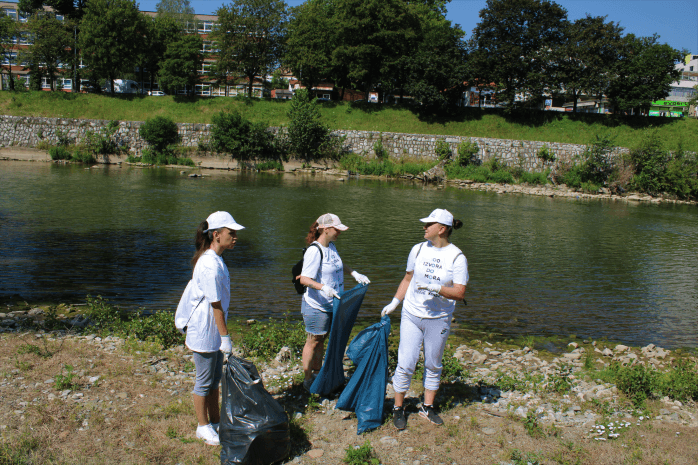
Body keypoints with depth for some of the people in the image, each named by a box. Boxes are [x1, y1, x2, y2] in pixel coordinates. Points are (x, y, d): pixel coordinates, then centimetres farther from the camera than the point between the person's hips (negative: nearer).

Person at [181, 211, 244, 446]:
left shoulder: (214, 260, 7)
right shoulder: (210, 265, -25)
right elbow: (215, 305, -22)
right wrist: (225, 337, -16)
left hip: (214, 331, 10)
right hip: (204, 332, -10)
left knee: (215, 379, 20)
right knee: (204, 382, 7)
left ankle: (216, 422, 34)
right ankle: (203, 427, 24)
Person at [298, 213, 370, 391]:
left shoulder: (331, 246, 6)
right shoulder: (314, 251, -22)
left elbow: (339, 265, 27)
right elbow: (304, 279, -27)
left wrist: (355, 274, 17)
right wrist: (323, 287, -40)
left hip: (331, 304, 8)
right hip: (316, 305, -8)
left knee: (321, 339, 19)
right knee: (313, 341, 4)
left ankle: (317, 372, 35)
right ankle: (308, 380, 18)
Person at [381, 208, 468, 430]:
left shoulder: (457, 257, -9)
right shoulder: (418, 249, 1)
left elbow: (460, 293, -14)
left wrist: (434, 288, -27)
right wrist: (394, 302, 9)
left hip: (438, 319, -1)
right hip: (412, 315, 1)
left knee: (433, 365, 13)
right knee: (405, 364, -1)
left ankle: (427, 407, 30)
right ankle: (398, 409, 16)